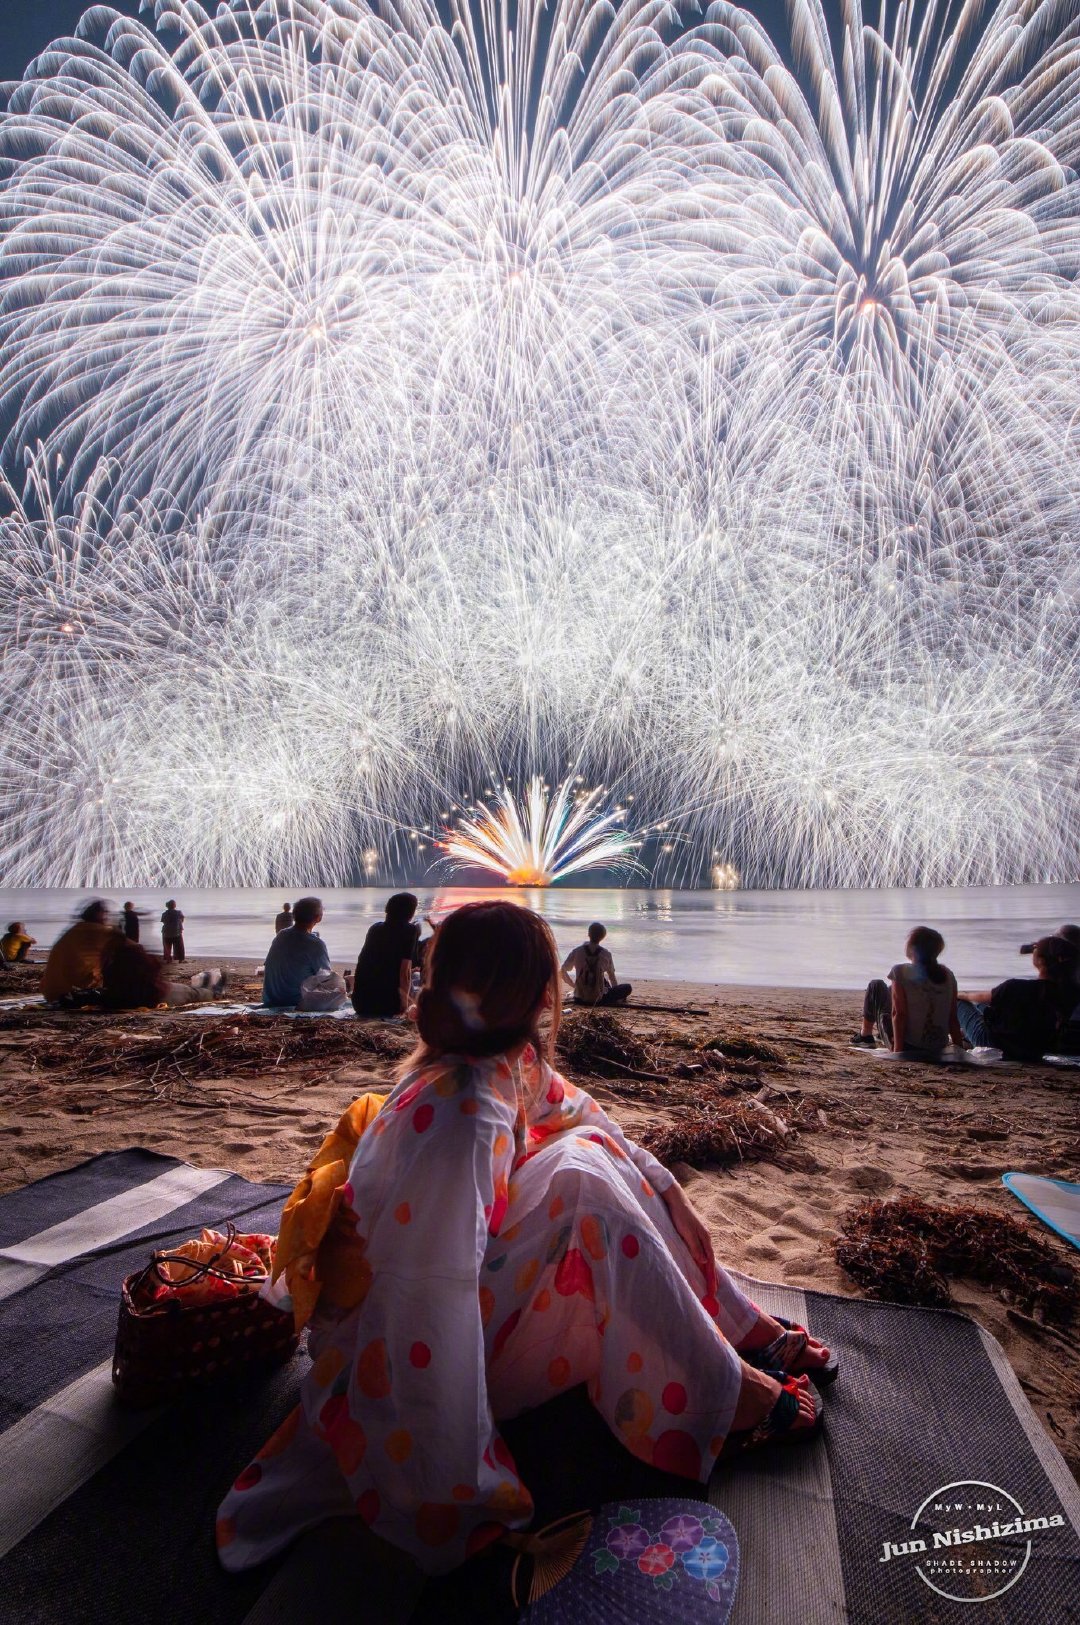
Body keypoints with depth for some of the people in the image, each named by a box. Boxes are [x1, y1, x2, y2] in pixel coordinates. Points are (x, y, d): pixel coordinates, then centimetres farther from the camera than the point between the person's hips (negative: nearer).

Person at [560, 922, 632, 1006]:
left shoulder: (577, 952, -4)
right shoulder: (606, 954, -5)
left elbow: (562, 972, 2)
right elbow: (612, 976, 9)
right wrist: (615, 991, 27)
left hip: (579, 1000, 3)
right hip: (599, 999, -3)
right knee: (627, 987, 15)